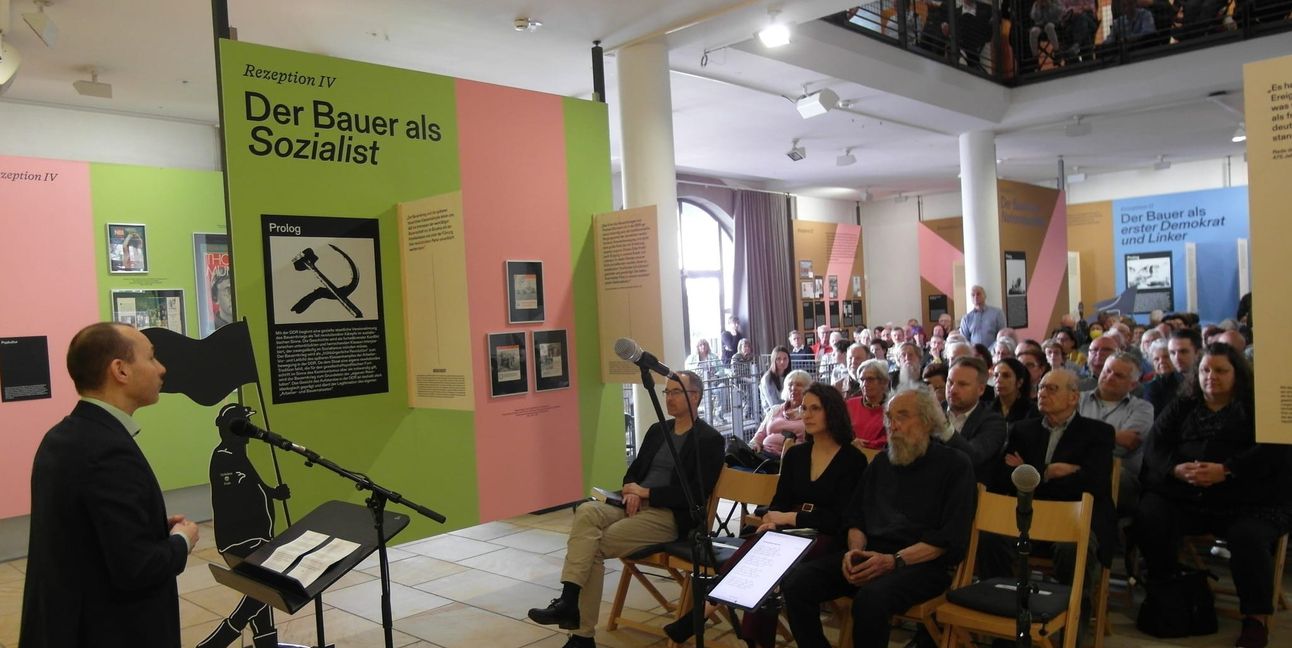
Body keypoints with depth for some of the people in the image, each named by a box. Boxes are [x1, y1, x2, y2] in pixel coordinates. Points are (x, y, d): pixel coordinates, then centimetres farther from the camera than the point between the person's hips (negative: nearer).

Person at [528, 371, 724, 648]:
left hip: (670, 516, -6)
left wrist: (646, 492, -11)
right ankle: (569, 602, -31)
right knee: (587, 511, -25)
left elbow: (695, 495, -12)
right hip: (637, 507, 6)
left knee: (593, 546, -22)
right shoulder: (657, 430, 19)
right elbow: (633, 471, 21)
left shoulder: (709, 439, -3)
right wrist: (632, 493, -3)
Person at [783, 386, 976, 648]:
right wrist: (855, 549, -4)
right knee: (796, 581, -19)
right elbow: (856, 516, 20)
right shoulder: (882, 461, 18)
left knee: (871, 598, -37)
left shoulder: (954, 465, 0)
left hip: (923, 563, -5)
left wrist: (894, 561, -19)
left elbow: (952, 538, -9)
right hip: (871, 555, 5)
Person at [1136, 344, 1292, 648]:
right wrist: (1176, 468, -14)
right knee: (1149, 520, -24)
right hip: (1182, 495, 3)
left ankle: (1256, 617, -11)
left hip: (1249, 500, -2)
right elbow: (1155, 445, 8)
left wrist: (1226, 470, -20)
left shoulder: (1258, 407, 10)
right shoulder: (1181, 407, 20)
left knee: (1248, 538, -32)